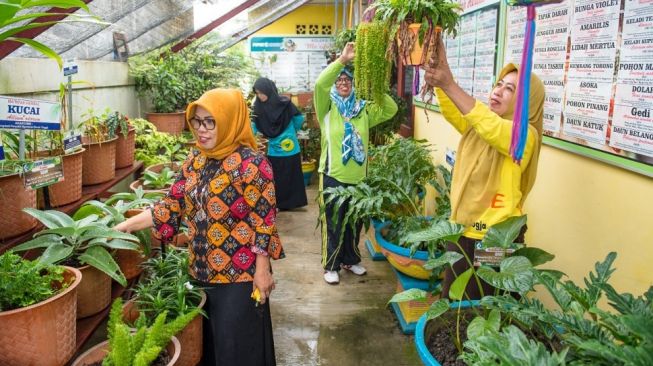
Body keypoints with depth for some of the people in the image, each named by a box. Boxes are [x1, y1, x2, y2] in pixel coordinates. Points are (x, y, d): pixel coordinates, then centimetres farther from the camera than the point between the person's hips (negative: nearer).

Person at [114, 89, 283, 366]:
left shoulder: (250, 163, -16)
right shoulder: (196, 160, 5)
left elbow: (263, 222, -16)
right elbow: (172, 204, 6)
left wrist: (262, 271, -15)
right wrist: (123, 226, 2)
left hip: (239, 274, -7)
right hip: (201, 271, 7)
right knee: (207, 341, 19)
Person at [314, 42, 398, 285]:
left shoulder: (363, 109, 7)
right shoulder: (328, 108, -4)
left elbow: (391, 110, 1)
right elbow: (319, 84, -21)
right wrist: (342, 59, -27)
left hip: (358, 176, 4)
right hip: (333, 175, -4)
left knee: (355, 222, 17)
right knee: (333, 223, 5)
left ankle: (350, 260, 35)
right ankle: (330, 266, 20)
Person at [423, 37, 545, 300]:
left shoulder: (525, 135, -14)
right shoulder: (477, 125, 7)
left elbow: (491, 127, -33)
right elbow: (452, 112, -12)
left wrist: (449, 84, -38)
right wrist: (440, 79, -28)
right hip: (463, 231, 7)